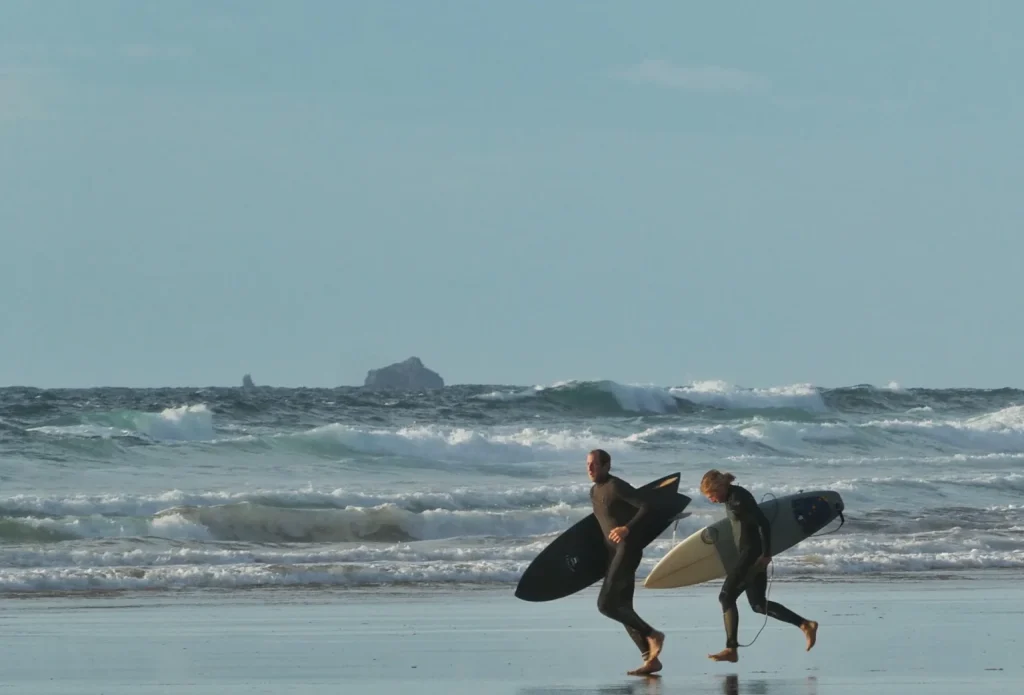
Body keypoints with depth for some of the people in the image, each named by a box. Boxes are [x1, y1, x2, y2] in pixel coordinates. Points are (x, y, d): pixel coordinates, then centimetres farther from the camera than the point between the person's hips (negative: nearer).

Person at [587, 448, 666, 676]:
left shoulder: (616, 487, -13)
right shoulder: (594, 491, 15)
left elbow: (646, 507, -21)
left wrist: (628, 528, -31)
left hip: (628, 547, -10)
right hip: (614, 552, 10)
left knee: (606, 604, -17)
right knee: (622, 608, 6)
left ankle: (652, 635, -10)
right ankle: (650, 658, 7)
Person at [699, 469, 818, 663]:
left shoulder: (738, 498, -18)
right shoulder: (730, 497, 12)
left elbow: (763, 523, -23)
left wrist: (766, 554, -21)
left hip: (753, 554, -10)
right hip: (749, 554, 10)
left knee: (727, 596, -8)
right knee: (758, 604, 13)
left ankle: (731, 650, -7)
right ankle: (806, 625, 16)